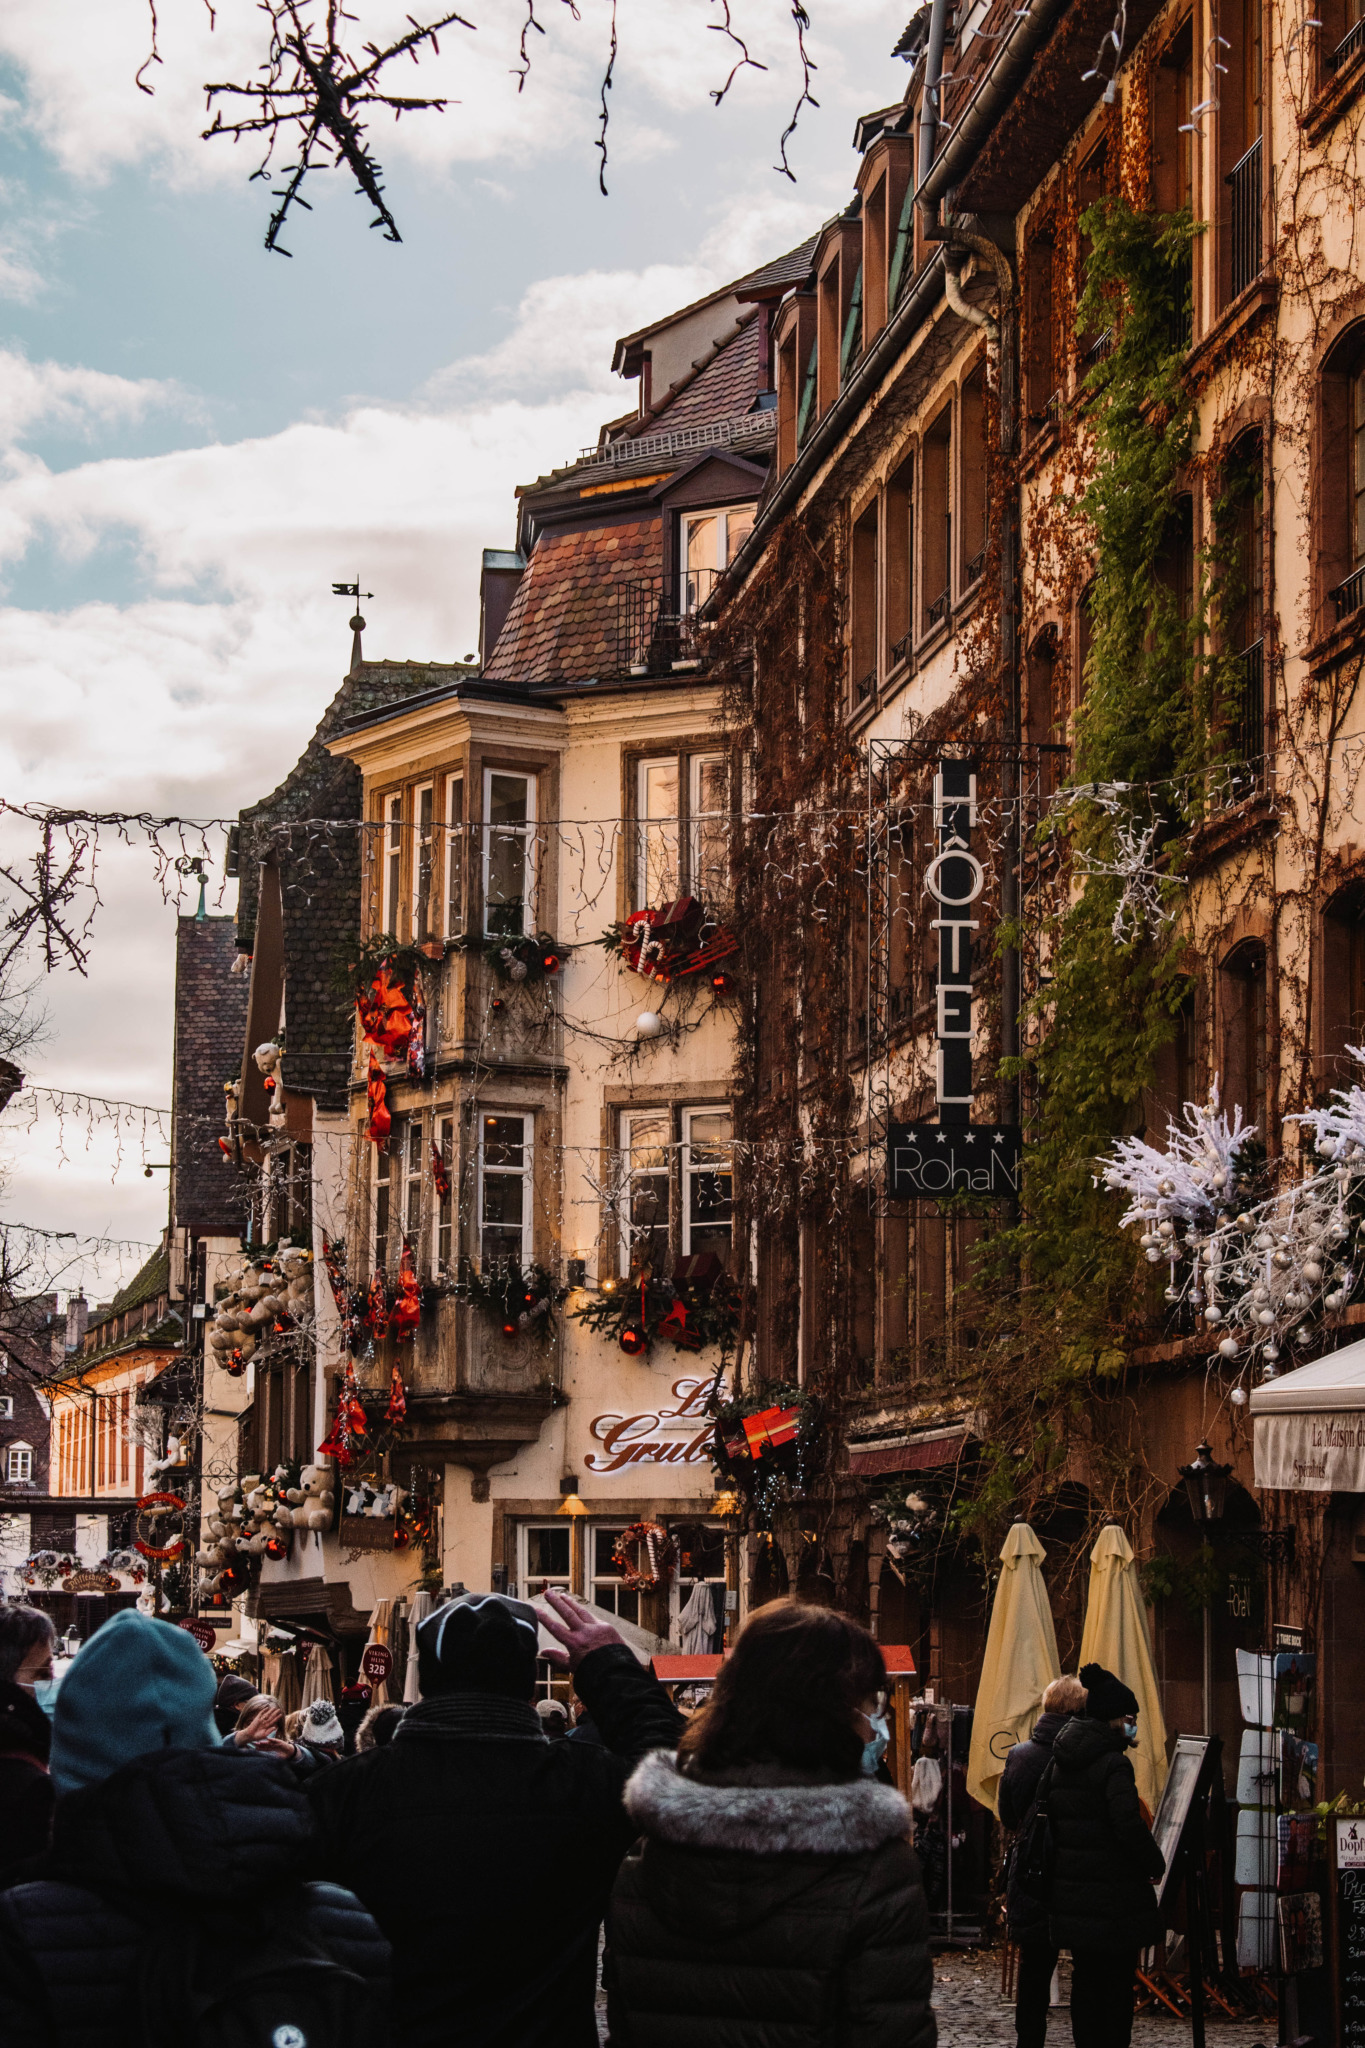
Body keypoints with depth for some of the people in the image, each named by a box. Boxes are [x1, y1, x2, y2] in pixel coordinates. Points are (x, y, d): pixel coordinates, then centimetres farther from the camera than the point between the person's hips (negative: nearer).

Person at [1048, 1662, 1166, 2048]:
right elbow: (1129, 1825, -23)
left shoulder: (1062, 1763, 9)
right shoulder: (1112, 1763, -16)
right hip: (1113, 1897, -8)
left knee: (1085, 1981, 15)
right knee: (1116, 1984, -1)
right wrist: (1155, 1864, -9)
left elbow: (1051, 1819, 14)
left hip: (1072, 1895, 8)